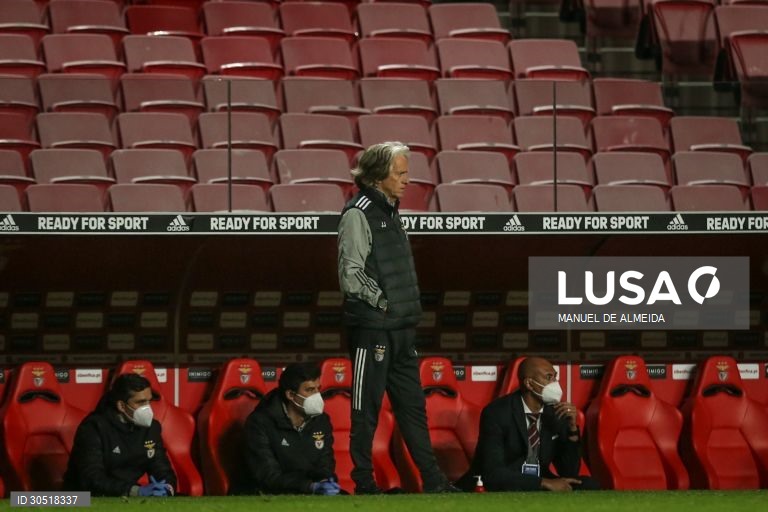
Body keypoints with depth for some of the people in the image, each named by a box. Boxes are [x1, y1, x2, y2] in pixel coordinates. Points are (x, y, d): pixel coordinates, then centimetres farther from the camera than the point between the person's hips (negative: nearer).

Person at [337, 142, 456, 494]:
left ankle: (433, 480, 12)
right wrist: (382, 302, -14)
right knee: (366, 409, -3)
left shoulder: (390, 213, 17)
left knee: (412, 405, 10)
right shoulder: (358, 214, -11)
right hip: (371, 328, -9)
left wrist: (410, 308, 12)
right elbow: (350, 274, -17)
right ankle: (364, 484, 2)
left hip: (401, 330, 9)